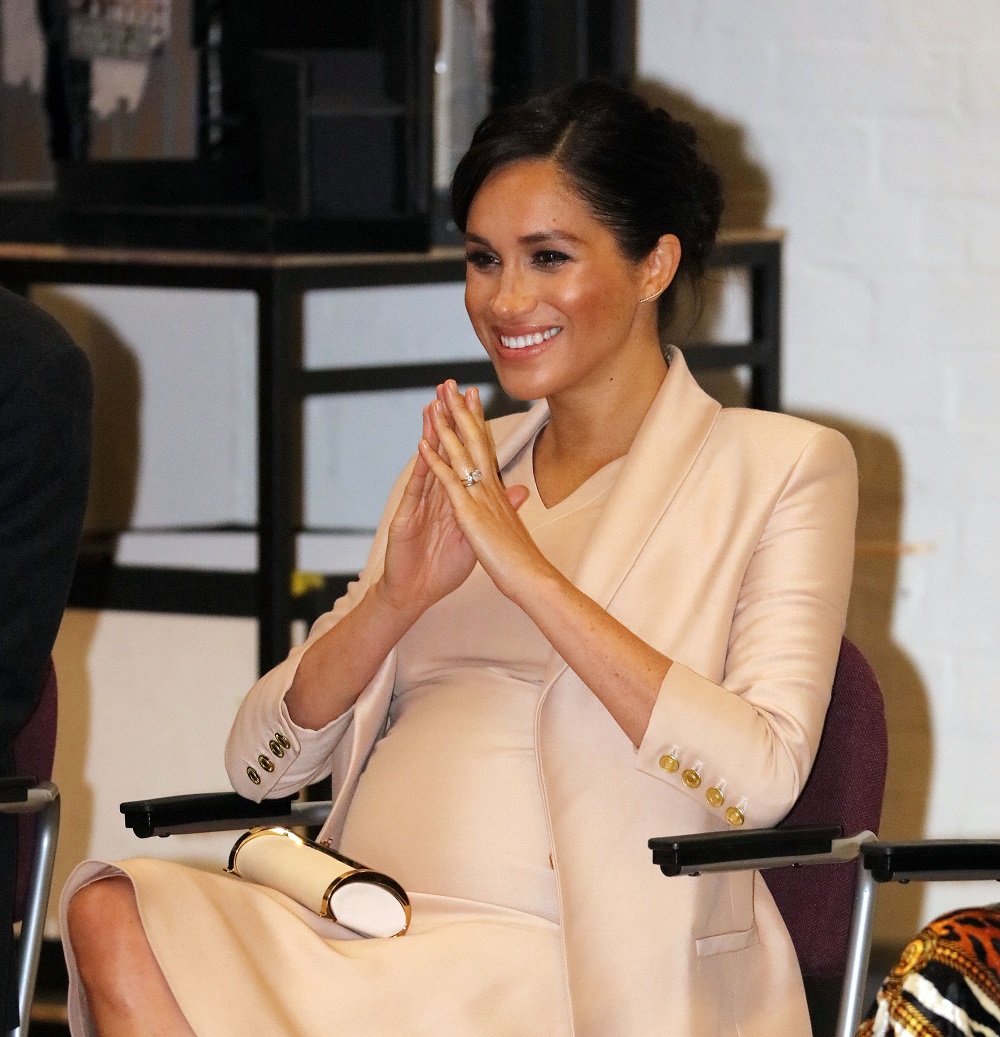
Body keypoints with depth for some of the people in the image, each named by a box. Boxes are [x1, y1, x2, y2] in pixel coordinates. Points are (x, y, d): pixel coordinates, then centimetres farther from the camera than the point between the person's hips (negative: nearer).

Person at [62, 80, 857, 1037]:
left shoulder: (781, 467, 7)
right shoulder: (451, 470, 23)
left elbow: (761, 778, -11)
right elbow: (260, 761, 14)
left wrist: (527, 569, -12)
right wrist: (396, 597, -4)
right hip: (362, 932, 6)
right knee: (114, 915, -28)